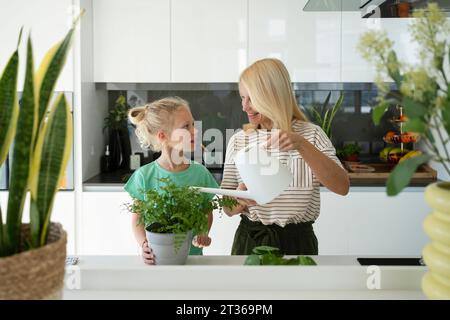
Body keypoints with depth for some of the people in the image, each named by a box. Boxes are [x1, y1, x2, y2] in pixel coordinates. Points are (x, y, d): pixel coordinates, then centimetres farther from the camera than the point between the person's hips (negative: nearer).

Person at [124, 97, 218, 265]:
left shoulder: (200, 173, -1)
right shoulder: (144, 176, -7)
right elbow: (138, 220, -1)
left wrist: (203, 233, -8)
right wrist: (145, 245, -18)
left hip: (192, 255, 2)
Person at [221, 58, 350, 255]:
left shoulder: (311, 134, -1)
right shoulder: (238, 141, 4)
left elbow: (342, 187, -14)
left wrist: (302, 145, -23)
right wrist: (240, 200, -17)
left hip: (297, 243, -1)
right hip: (249, 242, 2)